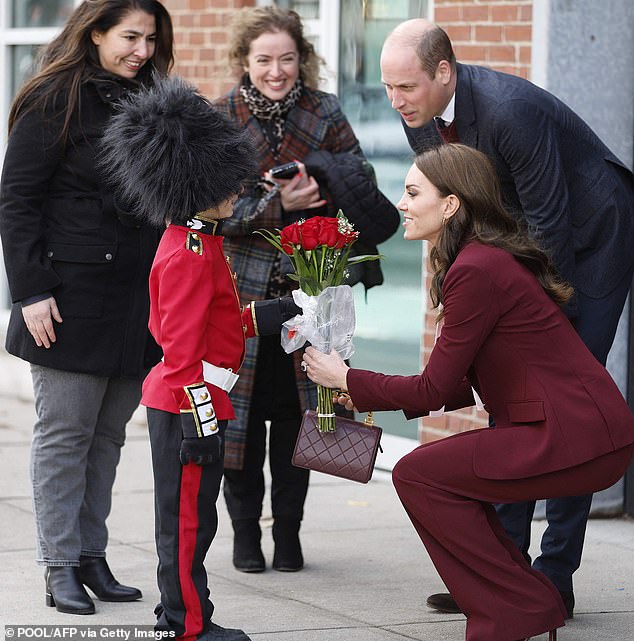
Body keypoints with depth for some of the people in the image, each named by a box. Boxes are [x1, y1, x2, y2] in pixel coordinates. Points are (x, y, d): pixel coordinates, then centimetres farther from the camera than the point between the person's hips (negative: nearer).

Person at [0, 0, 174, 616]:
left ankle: (92, 557, 15)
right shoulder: (53, 102, -6)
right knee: (65, 432, -1)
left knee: (109, 433, 9)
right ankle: (61, 567, 4)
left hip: (135, 301, 6)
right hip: (72, 298, -6)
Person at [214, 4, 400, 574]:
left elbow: (360, 185, -7)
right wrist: (277, 203, -22)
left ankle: (288, 531, 16)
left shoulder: (325, 115, 1)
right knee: (241, 408, 2)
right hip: (240, 287, -1)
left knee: (296, 409, 5)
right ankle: (245, 531, 14)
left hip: (306, 287, 1)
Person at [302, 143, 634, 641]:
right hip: (587, 427, 10)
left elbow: (434, 390, -12)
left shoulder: (476, 270, -15)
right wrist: (369, 395, 14)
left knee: (418, 475, -8)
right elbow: (455, 386, 18)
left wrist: (346, 379, 1)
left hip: (578, 438, -10)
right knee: (438, 473, 14)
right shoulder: (491, 257, 16)